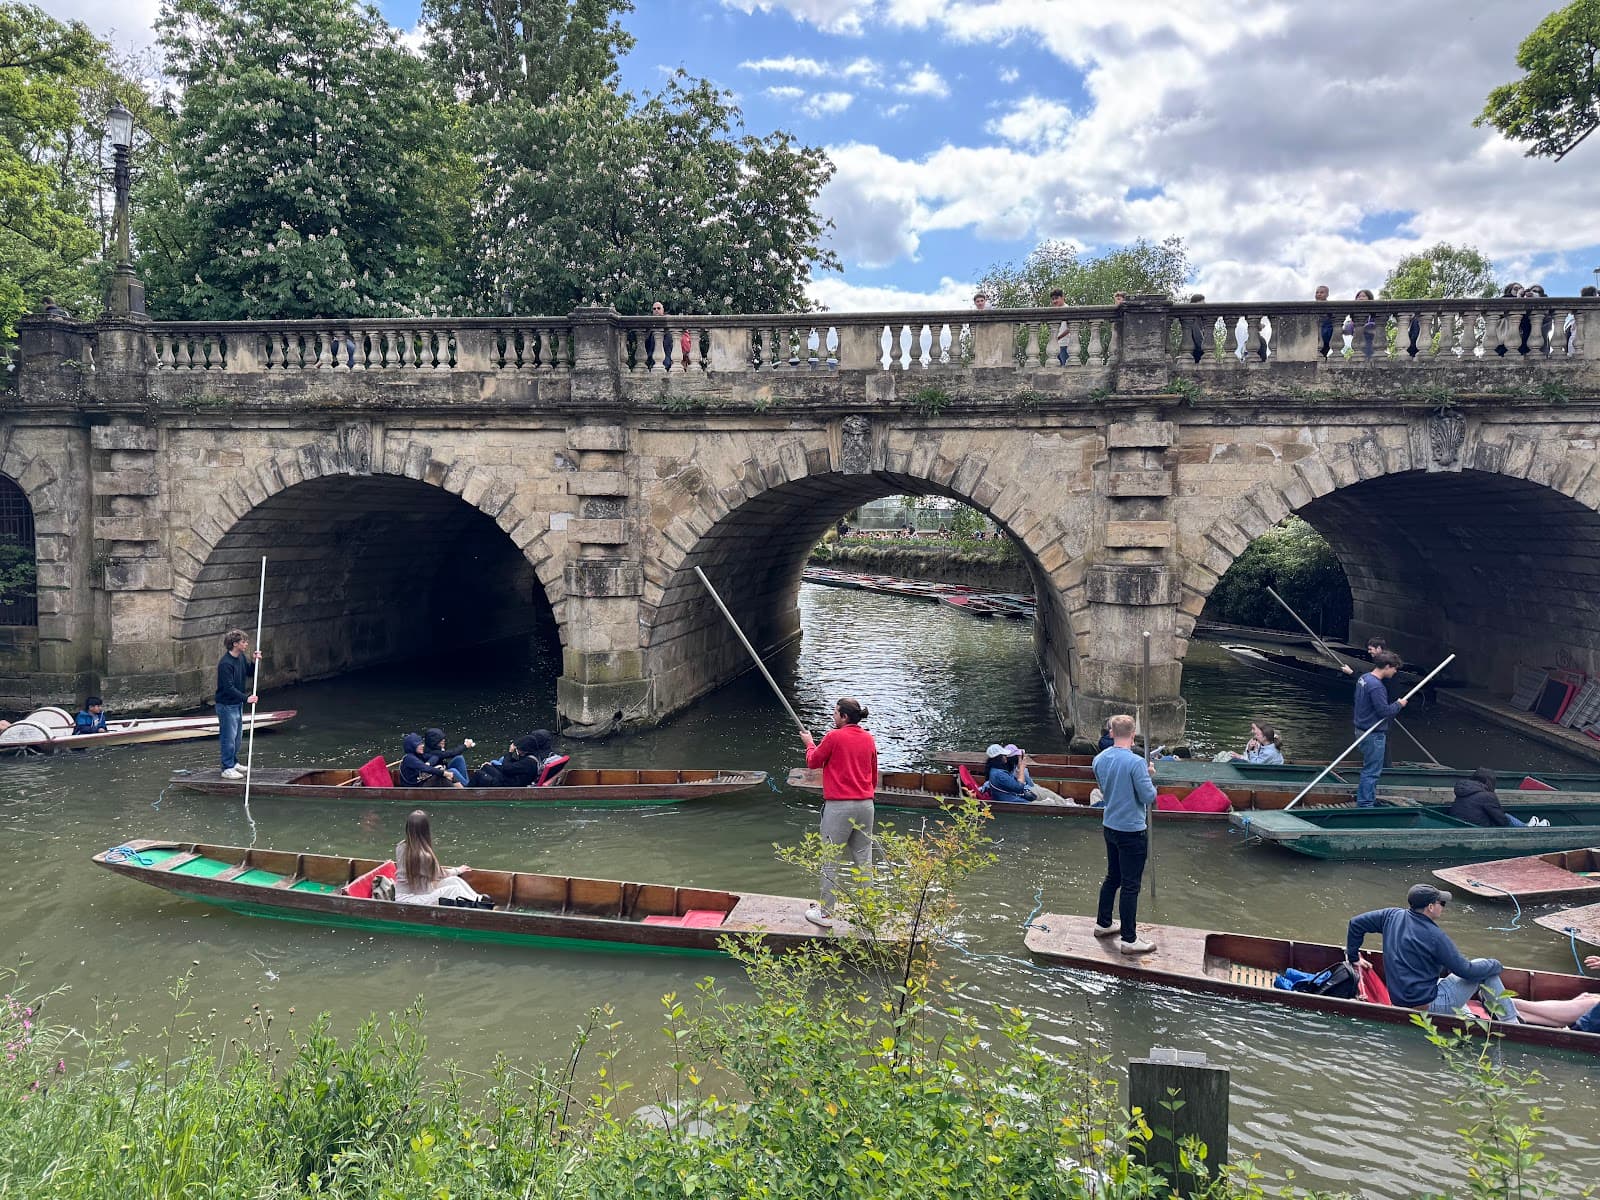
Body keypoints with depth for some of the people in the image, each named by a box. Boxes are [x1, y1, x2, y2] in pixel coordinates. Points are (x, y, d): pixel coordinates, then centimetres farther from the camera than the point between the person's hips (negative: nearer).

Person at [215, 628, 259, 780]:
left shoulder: (241, 657, 4)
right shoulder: (225, 663, -23)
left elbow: (249, 673, 17)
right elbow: (229, 688, -25)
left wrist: (254, 662, -1)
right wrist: (246, 698, -27)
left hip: (238, 704, 9)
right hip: (226, 705, -9)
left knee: (237, 736, 18)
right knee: (229, 738, -3)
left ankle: (234, 763, 31)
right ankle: (227, 769, 5)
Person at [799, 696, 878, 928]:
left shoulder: (834, 736, -10)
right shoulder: (868, 739, 8)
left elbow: (813, 762, 3)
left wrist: (809, 742, 20)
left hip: (838, 806, -6)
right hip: (865, 805, 6)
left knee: (830, 860, 4)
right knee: (863, 859, 12)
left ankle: (825, 912, 10)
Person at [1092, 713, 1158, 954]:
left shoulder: (1099, 759, 1)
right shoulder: (1135, 762, -23)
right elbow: (1149, 797, -18)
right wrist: (1150, 777, 0)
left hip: (1110, 826, 7)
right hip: (1132, 830, -7)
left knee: (1112, 877, 22)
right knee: (1130, 885, 0)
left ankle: (1103, 924, 33)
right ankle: (1129, 940, 7)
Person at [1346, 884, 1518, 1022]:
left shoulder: (1392, 916, 0)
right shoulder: (1434, 936, -19)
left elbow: (1356, 923, 9)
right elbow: (1465, 970, -11)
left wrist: (1353, 956, 22)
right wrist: (1495, 965, 7)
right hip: (1427, 1005, -7)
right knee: (1487, 971, 4)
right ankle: (1511, 1024, 13)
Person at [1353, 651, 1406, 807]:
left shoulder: (1363, 678, 8)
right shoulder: (1376, 686, -24)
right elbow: (1384, 711, -23)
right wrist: (1398, 704, -8)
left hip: (1363, 729, 10)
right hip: (1374, 734, -10)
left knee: (1369, 769, 21)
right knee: (1372, 771, -2)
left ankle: (1364, 800, 31)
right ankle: (1365, 805, 3)